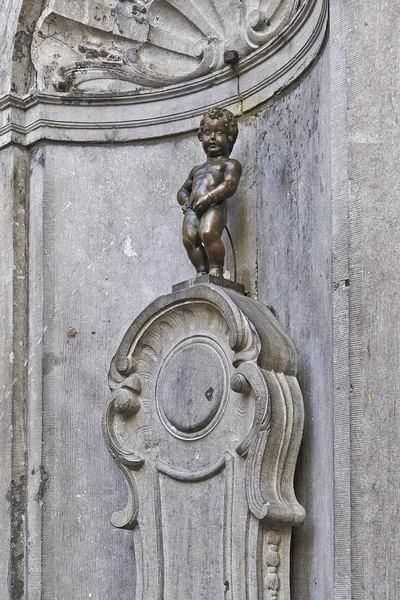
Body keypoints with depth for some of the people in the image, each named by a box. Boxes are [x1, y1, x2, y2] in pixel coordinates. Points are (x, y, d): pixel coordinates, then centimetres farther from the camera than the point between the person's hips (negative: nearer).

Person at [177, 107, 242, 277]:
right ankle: (201, 270, -20)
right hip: (193, 209, 6)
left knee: (207, 232, -33)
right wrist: (186, 200, 15)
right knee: (189, 237, -20)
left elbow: (230, 185, -4)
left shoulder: (230, 164, 14)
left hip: (214, 207, -6)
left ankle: (216, 268, -26)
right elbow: (183, 190, 40)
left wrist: (208, 198, -16)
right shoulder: (197, 169, 36)